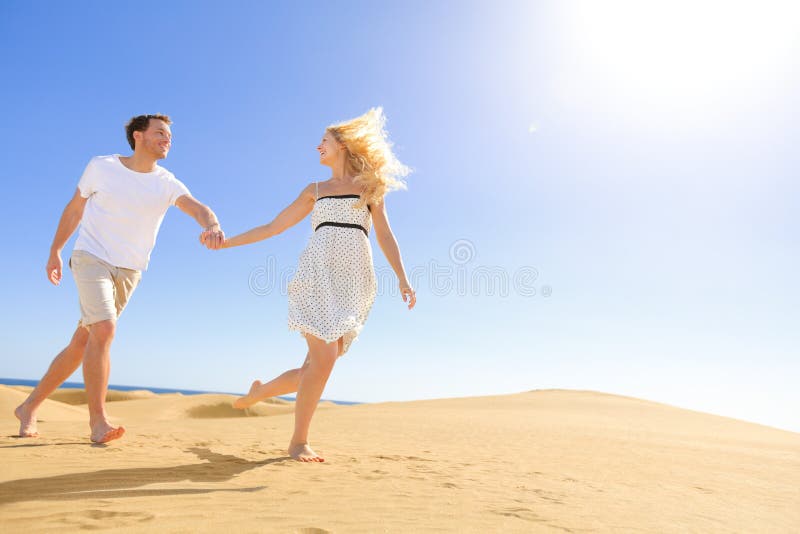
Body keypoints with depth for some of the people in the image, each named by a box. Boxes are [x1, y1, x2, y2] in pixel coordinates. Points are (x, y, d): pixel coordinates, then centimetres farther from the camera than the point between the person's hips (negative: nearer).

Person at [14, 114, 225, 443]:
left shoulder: (167, 185, -1)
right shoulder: (101, 167, -2)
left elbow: (199, 209, -20)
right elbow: (74, 208, 10)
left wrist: (212, 226, -43)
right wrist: (55, 251, 13)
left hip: (129, 271, 3)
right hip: (91, 258, -3)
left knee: (81, 344, 8)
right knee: (103, 330, -23)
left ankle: (29, 407, 26)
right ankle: (98, 421, -15)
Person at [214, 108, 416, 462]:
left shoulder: (370, 186, 17)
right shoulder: (315, 190, 20)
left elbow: (385, 235, 7)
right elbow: (273, 227, 22)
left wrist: (402, 278, -6)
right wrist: (226, 241, 19)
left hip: (355, 281, 1)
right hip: (318, 273, 0)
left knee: (318, 364, 0)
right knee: (323, 359, -14)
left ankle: (260, 391, 27)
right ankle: (298, 441, 2)